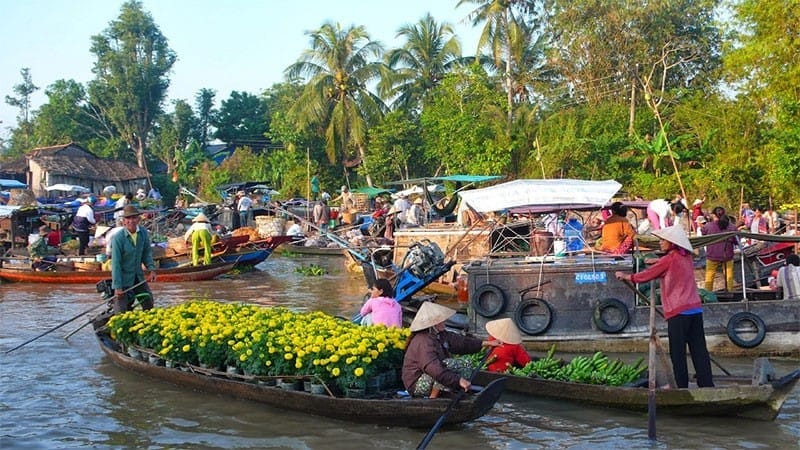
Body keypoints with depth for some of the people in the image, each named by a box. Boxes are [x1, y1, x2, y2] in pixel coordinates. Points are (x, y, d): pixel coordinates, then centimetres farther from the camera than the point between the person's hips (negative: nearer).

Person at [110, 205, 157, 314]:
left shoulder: (143, 233, -7)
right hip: (123, 278, -5)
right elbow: (116, 263, -21)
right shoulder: (118, 238, -22)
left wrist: (152, 269, -6)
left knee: (148, 303, 17)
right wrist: (117, 287, -21)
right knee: (121, 311, -4)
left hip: (138, 276, 6)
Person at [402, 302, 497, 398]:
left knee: (465, 367, 6)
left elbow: (459, 341, 12)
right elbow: (434, 369, -37)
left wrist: (485, 343, 9)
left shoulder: (440, 335, 4)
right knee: (448, 364, -31)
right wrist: (458, 380, -40)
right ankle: (432, 399, -22)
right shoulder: (424, 342, -27)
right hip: (417, 384, -10)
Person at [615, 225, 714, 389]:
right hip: (695, 308, 7)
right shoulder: (687, 258, 13)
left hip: (678, 312, -7)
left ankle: (682, 386, 1)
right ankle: (707, 384, 6)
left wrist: (626, 276, 13)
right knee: (699, 350, 7)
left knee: (678, 352, 0)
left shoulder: (668, 260, -7)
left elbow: (646, 276, 1)